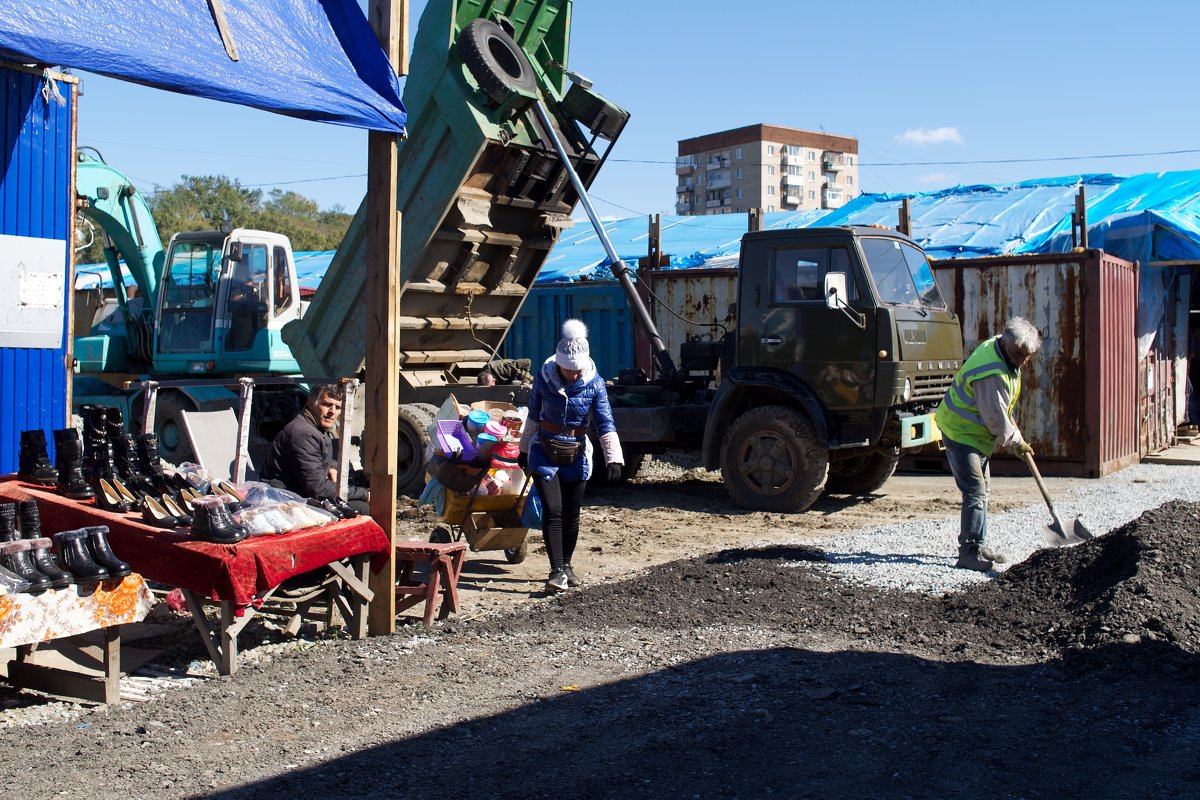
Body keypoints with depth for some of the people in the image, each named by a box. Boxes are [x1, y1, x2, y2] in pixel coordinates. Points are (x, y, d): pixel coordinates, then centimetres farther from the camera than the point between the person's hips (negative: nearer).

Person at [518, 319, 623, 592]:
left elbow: (605, 423, -13)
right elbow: (534, 416, 4)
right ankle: (557, 571, -10)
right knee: (553, 511, -12)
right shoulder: (544, 377, -11)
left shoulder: (594, 383, -12)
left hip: (577, 455, 1)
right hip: (544, 453, -1)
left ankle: (567, 564, 28)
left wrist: (613, 458, -22)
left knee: (572, 514, 10)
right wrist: (524, 450, 13)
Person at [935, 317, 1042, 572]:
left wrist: (1012, 429, 21)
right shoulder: (991, 374, -31)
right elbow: (996, 419, -23)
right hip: (961, 433, -10)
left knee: (981, 490, 16)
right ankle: (969, 552, -13)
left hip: (977, 431, 11)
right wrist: (1016, 441, -7)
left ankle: (977, 545, 25)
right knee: (975, 492, -15)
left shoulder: (999, 350, 1)